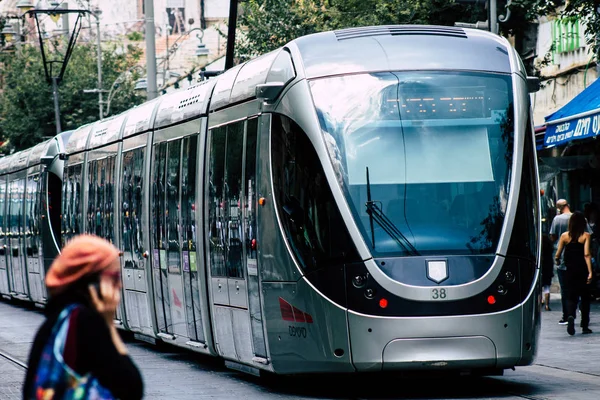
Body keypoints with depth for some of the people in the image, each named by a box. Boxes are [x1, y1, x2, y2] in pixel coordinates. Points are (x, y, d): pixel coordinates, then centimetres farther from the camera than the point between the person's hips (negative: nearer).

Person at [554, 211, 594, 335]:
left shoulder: (564, 236, 0)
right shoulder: (586, 236, -6)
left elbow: (557, 255, 1)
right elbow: (587, 254, -15)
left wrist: (557, 260, 25)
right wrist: (590, 272, -17)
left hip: (570, 270, 1)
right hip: (583, 270, -1)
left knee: (571, 297, 4)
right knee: (585, 297, 12)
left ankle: (570, 316, -26)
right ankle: (585, 326, 15)